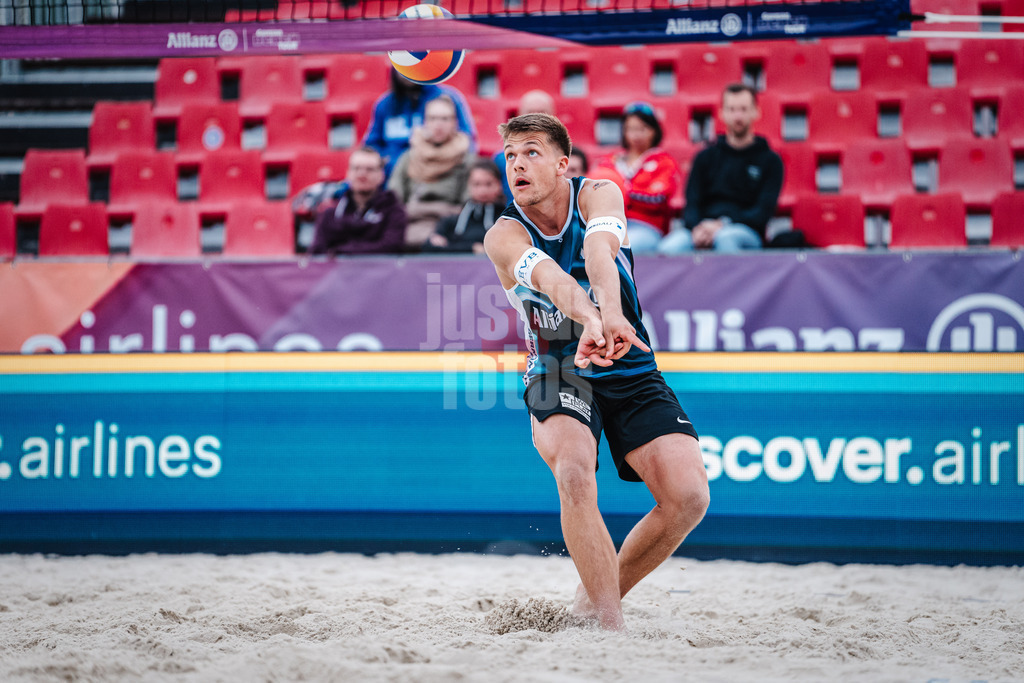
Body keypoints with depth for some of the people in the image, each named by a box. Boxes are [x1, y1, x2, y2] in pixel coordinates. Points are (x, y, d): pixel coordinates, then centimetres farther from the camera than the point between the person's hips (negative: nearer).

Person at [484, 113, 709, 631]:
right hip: (557, 374, -2)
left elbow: (599, 251, -31)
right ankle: (610, 624, -26)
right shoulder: (504, 236, -11)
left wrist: (612, 312, -53)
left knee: (688, 496, -15)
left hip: (631, 371, 2)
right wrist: (591, 317, -56)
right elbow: (547, 275, -34)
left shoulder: (599, 196, -8)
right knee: (575, 473, -33)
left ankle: (595, 599, 5)